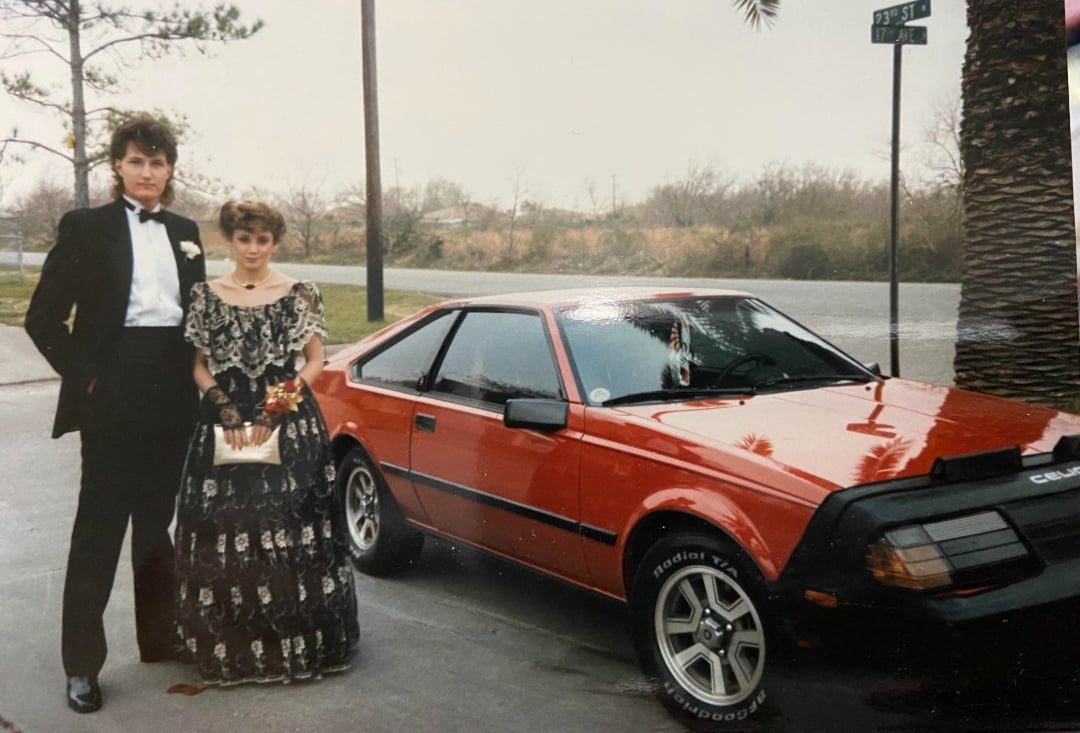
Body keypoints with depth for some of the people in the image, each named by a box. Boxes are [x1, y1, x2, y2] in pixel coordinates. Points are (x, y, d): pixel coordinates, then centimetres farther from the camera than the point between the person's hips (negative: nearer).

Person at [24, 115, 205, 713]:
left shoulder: (185, 232, 13)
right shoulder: (86, 227, -1)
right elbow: (43, 316, -3)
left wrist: (198, 377, 7)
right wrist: (81, 375, -9)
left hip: (174, 394, 5)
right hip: (115, 392, -4)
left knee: (159, 519, 14)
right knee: (99, 525, 1)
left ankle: (160, 639, 27)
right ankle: (82, 664, 9)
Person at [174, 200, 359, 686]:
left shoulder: (300, 295, 4)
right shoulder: (207, 296, 7)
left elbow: (314, 361, 4)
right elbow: (199, 367, 7)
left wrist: (276, 409, -8)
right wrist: (228, 413, -8)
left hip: (291, 428, -1)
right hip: (225, 425, 1)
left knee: (290, 531, -5)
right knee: (224, 531, -2)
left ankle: (295, 644, 6)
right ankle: (230, 647, 10)